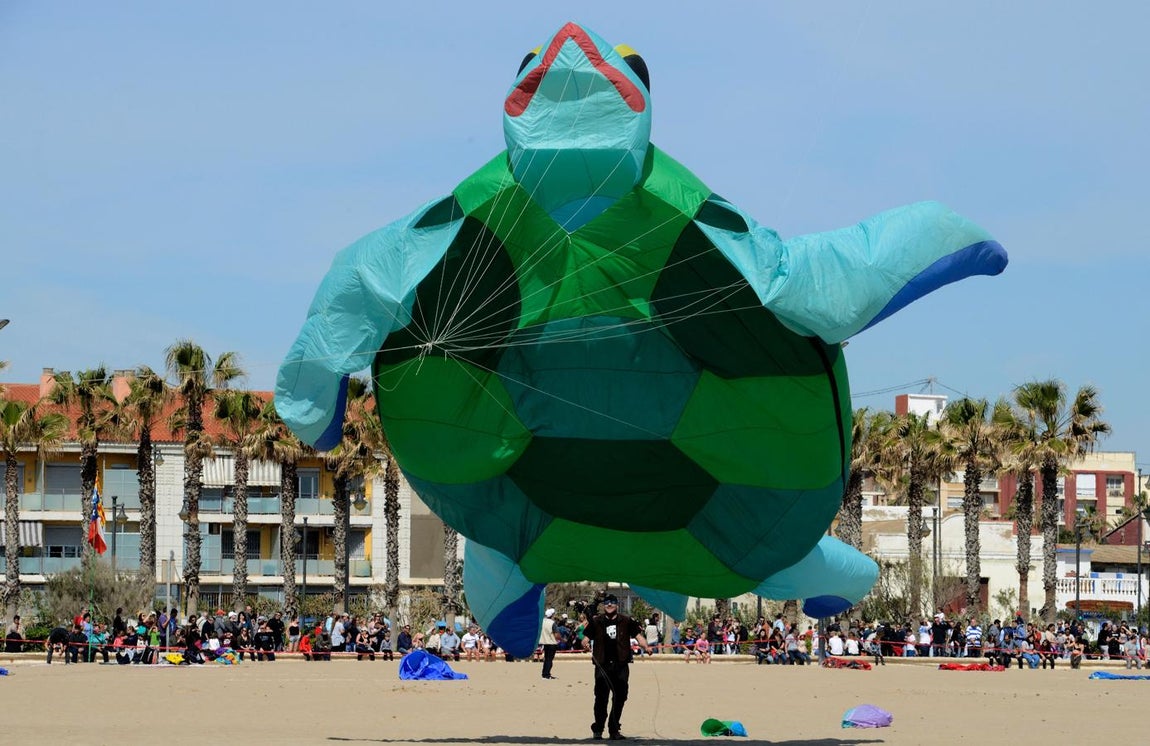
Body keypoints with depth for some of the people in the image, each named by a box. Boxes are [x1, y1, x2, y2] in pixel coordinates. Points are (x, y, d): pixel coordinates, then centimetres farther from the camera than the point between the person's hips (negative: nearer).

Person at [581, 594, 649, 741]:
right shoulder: (596, 621, 9)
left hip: (620, 665, 1)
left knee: (620, 697, 2)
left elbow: (638, 635, 5)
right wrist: (585, 644, -16)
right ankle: (598, 729, 5)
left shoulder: (626, 621, 9)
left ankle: (614, 729, 13)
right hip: (602, 665, -1)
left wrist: (645, 646, -14)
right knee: (601, 697, -5)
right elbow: (586, 638, 7)